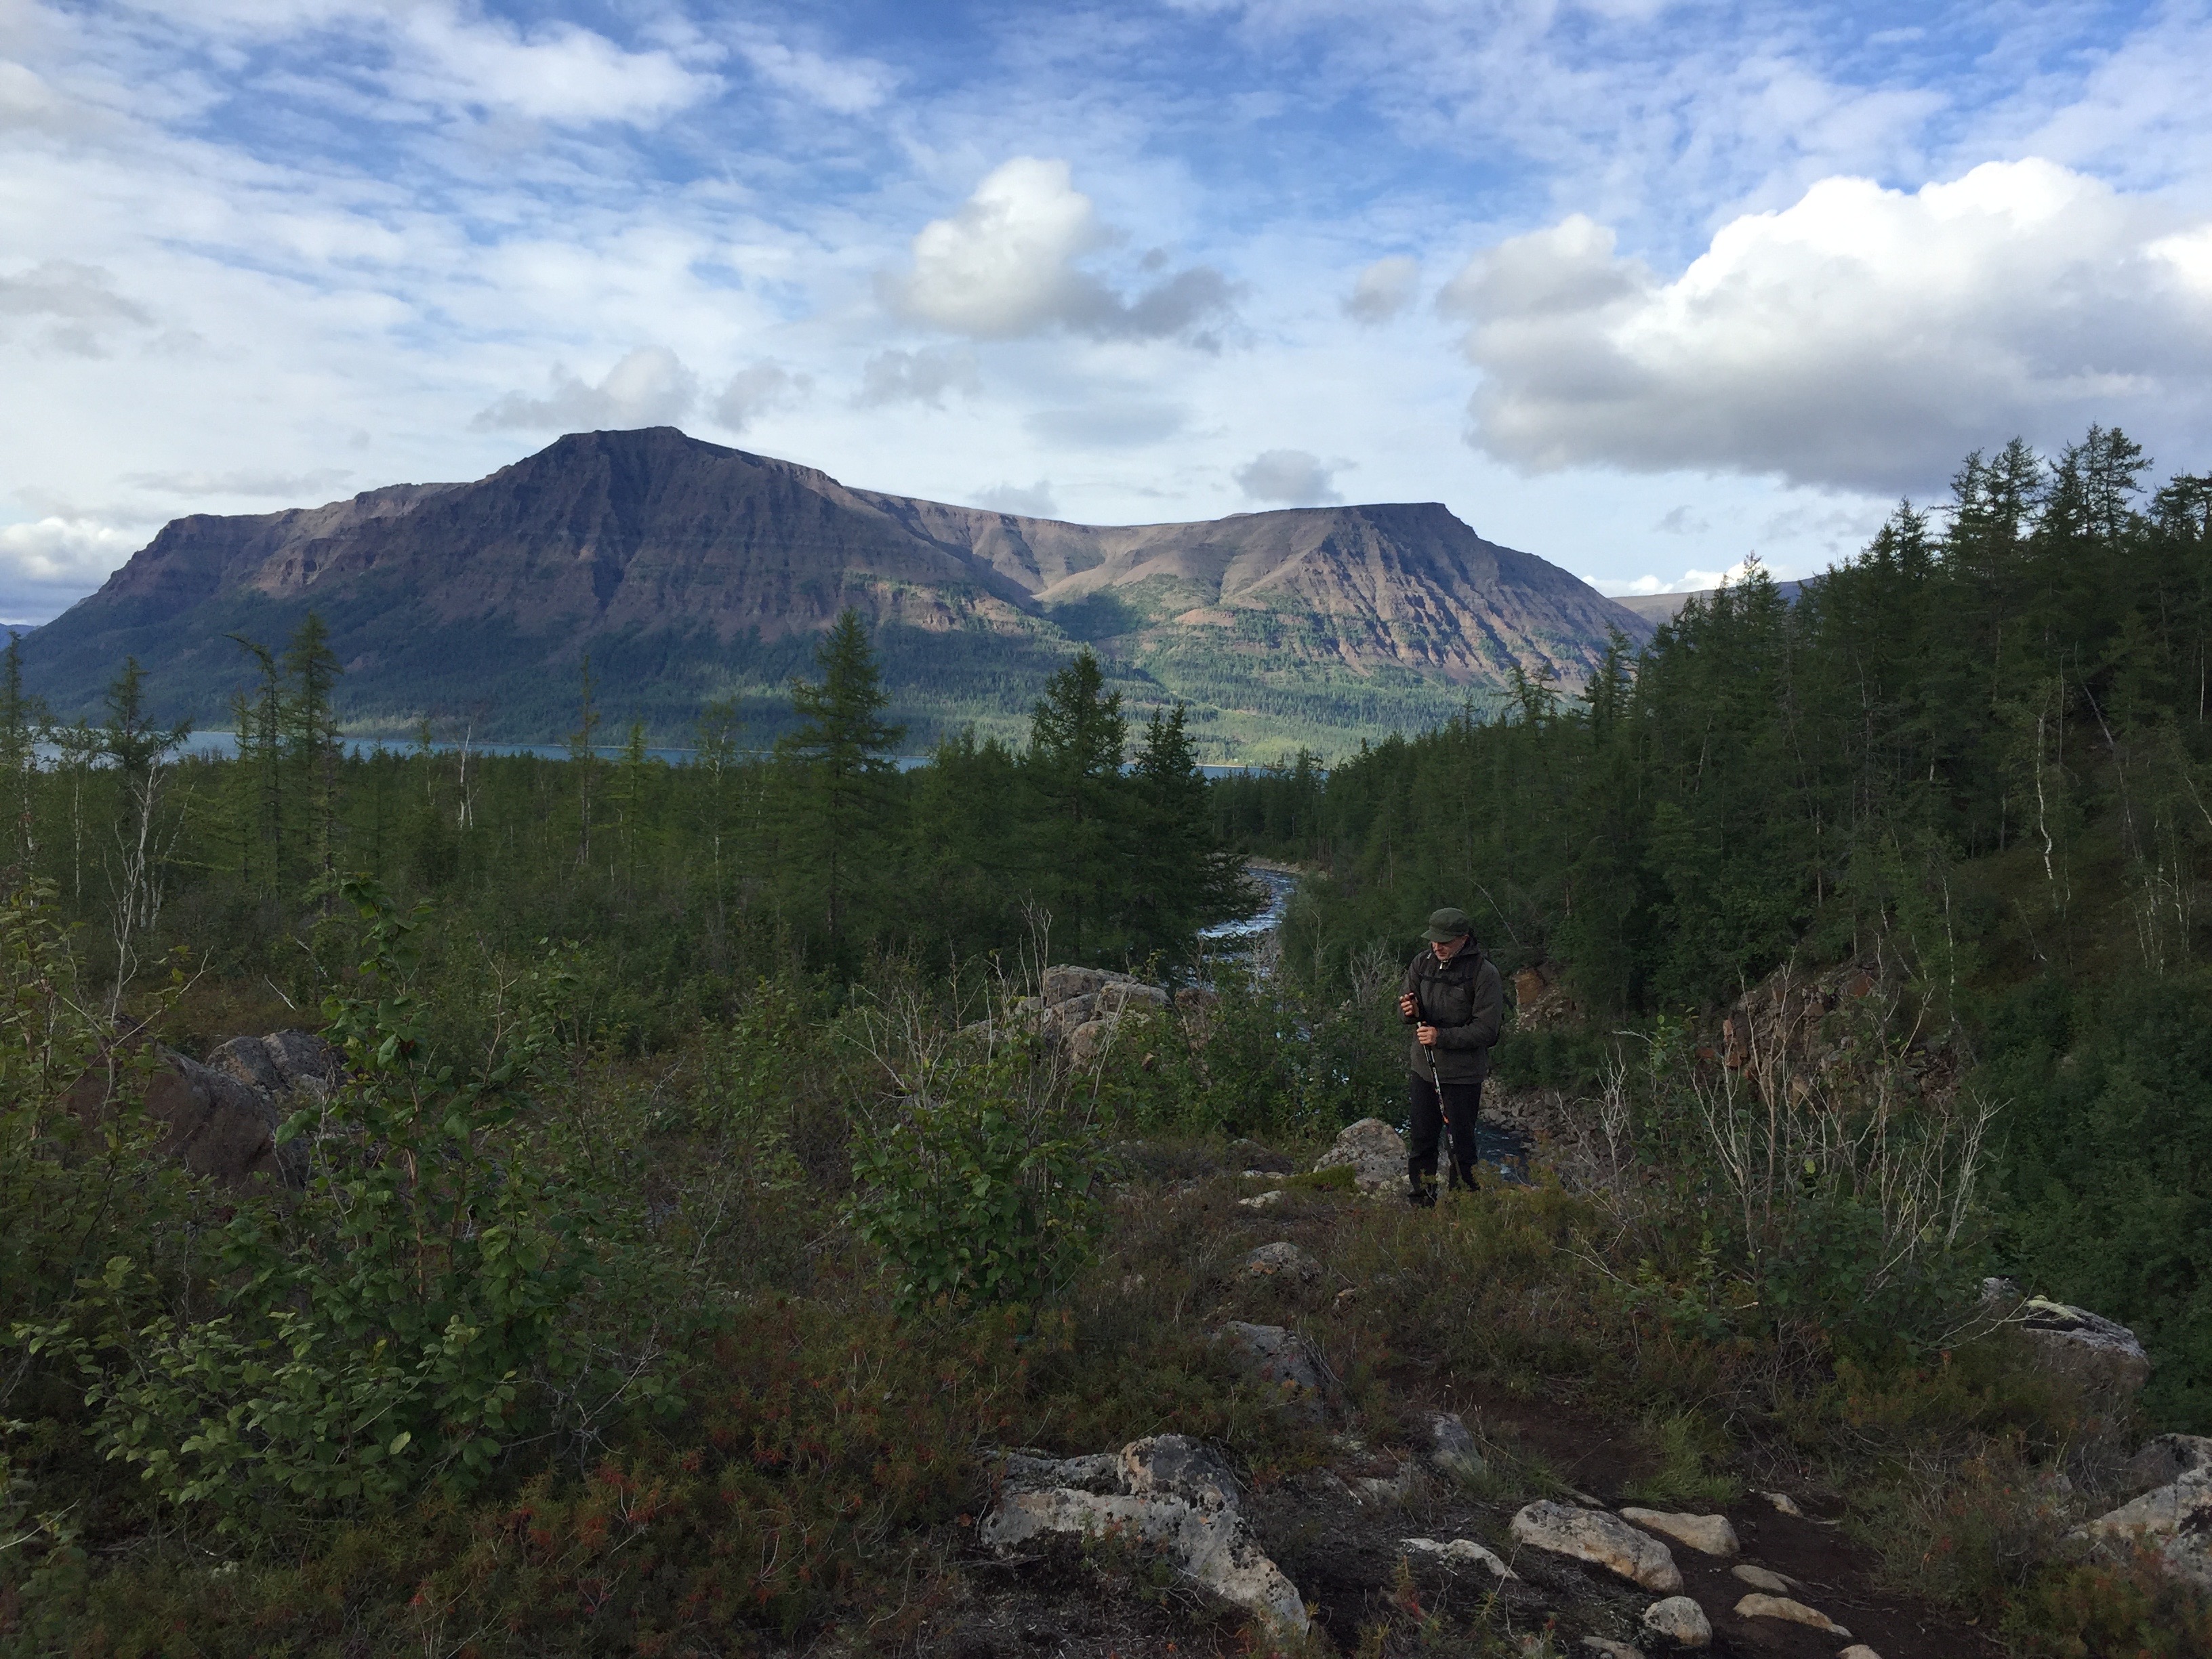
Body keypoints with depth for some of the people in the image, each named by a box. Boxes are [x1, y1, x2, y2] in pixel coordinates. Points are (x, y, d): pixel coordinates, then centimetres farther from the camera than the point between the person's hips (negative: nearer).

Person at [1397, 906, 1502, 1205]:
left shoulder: (1484, 973, -14)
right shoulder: (1422, 963, 1)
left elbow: (1486, 1030, -15)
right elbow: (1405, 1009, 9)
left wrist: (1442, 1037, -23)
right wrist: (1409, 1012, -15)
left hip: (1463, 1075, -5)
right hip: (1424, 1069, 5)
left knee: (1461, 1143, 4)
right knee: (1421, 1139, 14)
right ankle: (1422, 1201, 29)